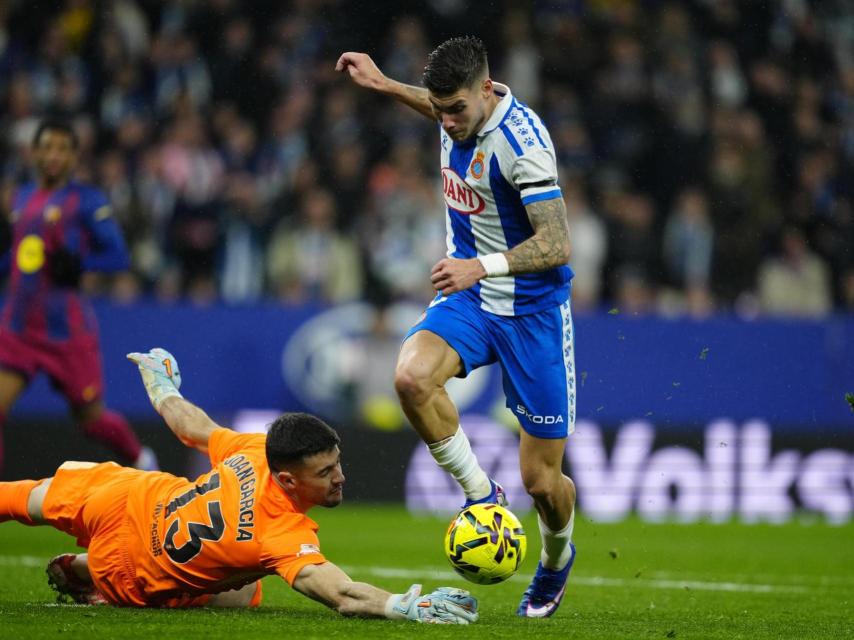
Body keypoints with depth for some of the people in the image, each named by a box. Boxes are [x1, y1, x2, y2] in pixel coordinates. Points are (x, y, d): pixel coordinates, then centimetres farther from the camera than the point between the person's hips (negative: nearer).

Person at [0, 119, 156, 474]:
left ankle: (141, 459, 41)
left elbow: (117, 256, -11)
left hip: (67, 329, -5)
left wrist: (77, 263, -26)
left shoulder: (86, 200, -7)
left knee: (91, 418, 10)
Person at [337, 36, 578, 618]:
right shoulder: (461, 114, -3)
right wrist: (386, 85, 23)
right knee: (411, 376, -29)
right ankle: (481, 494, -7)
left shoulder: (521, 139, -25)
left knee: (542, 480, -1)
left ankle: (556, 558, 34)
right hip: (469, 295, 6)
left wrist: (482, 266, -40)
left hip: (532, 308, -6)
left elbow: (556, 245, -28)